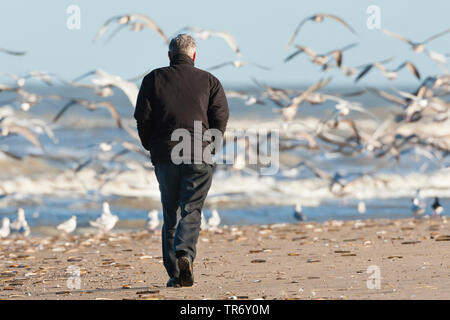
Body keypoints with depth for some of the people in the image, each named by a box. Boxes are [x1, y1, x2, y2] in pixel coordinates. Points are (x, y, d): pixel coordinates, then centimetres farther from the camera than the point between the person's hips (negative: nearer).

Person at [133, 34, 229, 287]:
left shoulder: (154, 79, 7)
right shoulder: (209, 81, 7)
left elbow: (142, 117, 1)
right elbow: (221, 116, 0)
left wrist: (152, 147, 14)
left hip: (165, 155, 1)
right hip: (200, 158, -1)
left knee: (171, 215, 10)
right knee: (191, 211, -1)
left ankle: (174, 273, 5)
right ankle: (185, 254, -28)